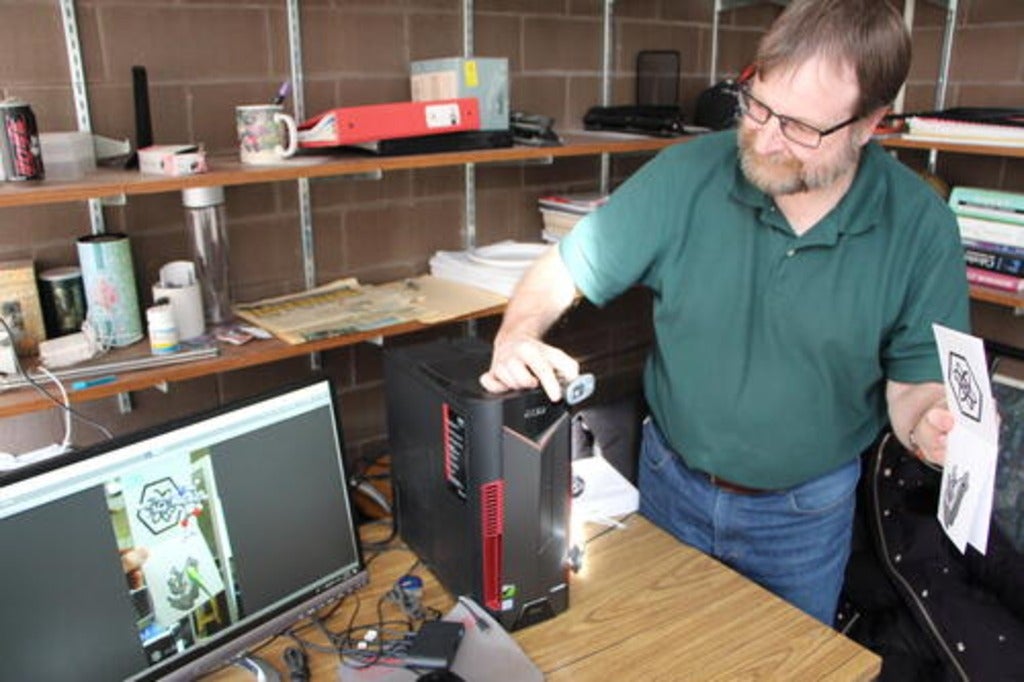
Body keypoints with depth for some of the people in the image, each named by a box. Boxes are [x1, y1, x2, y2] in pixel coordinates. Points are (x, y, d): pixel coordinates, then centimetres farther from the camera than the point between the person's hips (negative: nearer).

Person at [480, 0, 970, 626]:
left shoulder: (921, 226, -15)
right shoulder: (686, 176, -17)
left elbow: (916, 380, -7)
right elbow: (562, 271, -11)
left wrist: (930, 423, -30)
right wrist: (516, 340, -30)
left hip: (809, 510, 0)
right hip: (673, 482, 1)